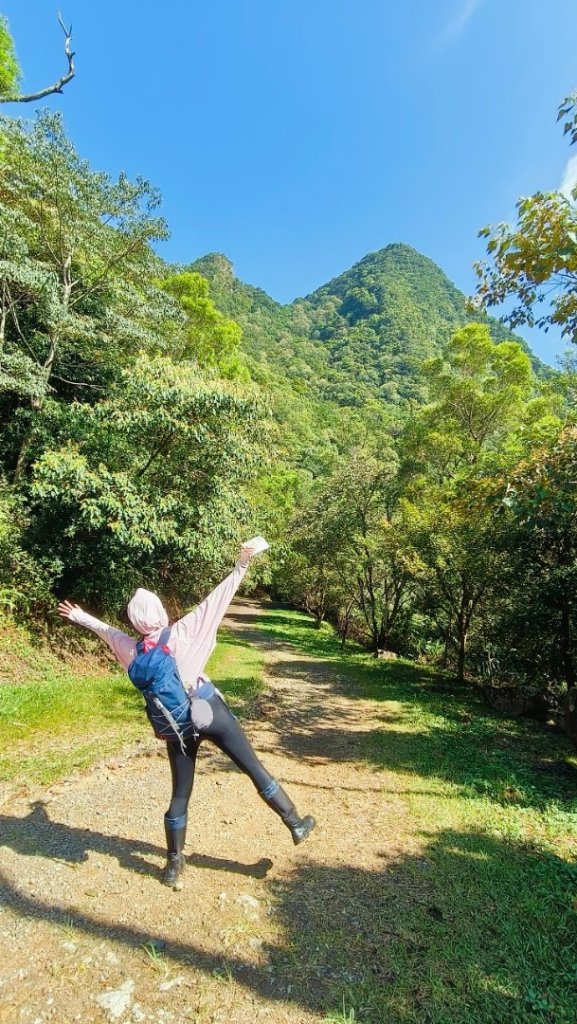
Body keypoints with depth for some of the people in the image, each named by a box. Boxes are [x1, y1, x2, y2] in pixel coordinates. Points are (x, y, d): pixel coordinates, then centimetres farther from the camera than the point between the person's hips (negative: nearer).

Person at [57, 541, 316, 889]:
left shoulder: (134, 650, 0)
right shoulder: (181, 631, -12)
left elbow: (109, 630, 17)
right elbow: (215, 601, -13)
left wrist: (81, 617, 35)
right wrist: (241, 568, -9)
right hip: (211, 712, -3)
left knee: (181, 793, 19)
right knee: (255, 769, 7)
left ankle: (174, 864, 30)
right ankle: (296, 824, 17)